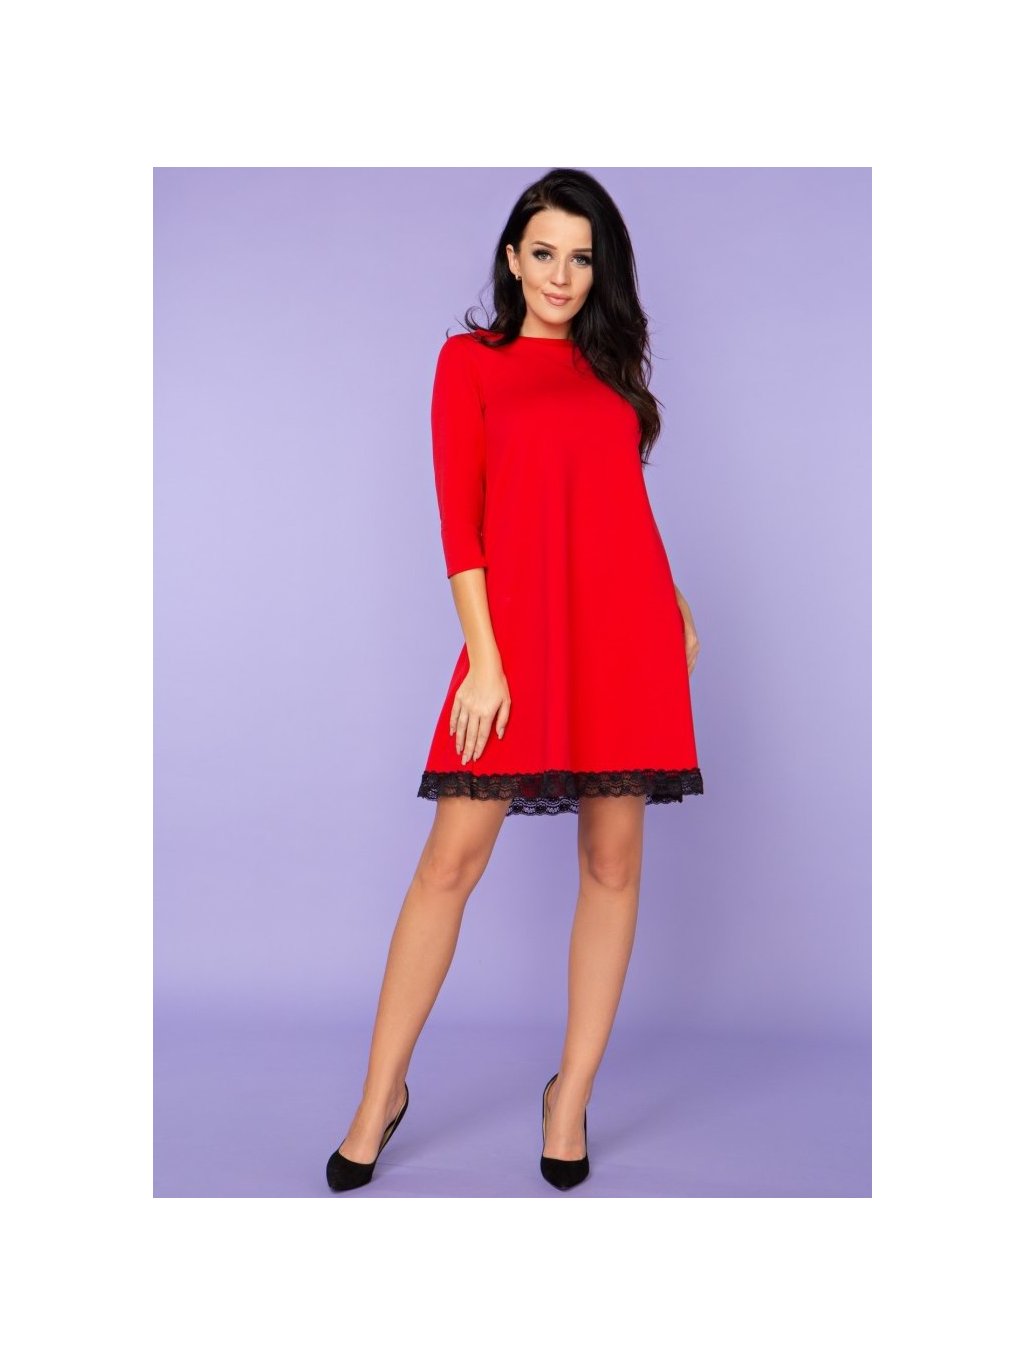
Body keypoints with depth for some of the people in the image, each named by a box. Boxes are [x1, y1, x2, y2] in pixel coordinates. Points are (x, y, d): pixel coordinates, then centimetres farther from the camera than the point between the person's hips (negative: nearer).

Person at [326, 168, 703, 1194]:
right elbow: (459, 514, -1)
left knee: (613, 857, 3)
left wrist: (675, 606, 7)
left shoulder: (613, 362, 19)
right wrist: (483, 656, -11)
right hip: (519, 620, -3)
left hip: (625, 623, 4)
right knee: (453, 856, -4)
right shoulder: (471, 358, 8)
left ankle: (572, 1092, 17)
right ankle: (380, 1096, 12)